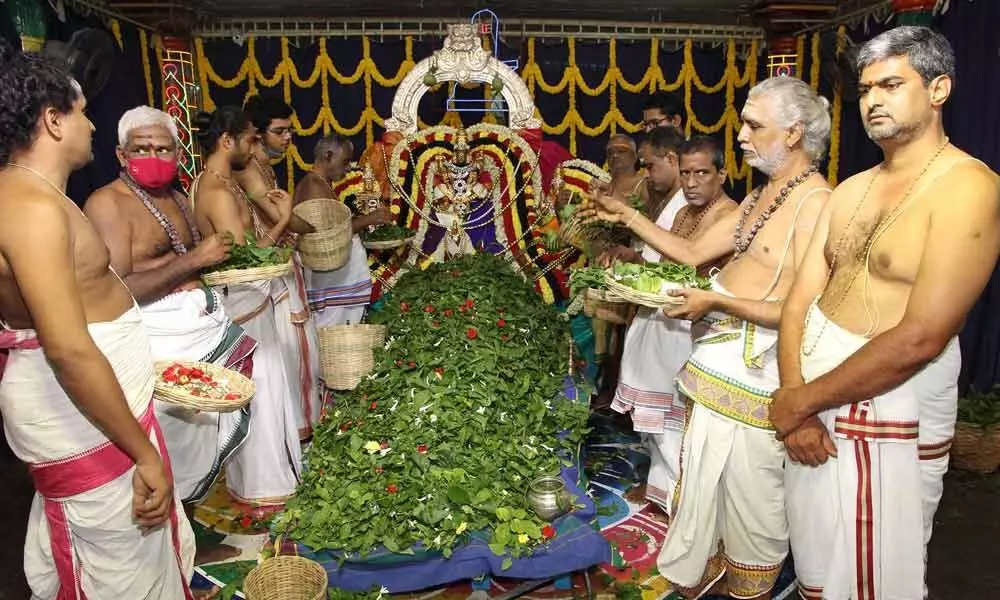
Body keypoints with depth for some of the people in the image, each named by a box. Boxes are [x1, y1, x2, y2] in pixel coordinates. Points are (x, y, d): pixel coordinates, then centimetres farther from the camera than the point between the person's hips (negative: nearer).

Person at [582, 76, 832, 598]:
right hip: (718, 356, 9)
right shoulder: (760, 197, 12)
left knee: (753, 488, 8)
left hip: (758, 367, -9)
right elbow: (692, 253, 14)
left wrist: (717, 301, -20)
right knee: (704, 471, 21)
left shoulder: (816, 203, -17)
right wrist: (628, 216, 11)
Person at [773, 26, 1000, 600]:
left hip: (889, 413, -6)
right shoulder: (852, 188, 9)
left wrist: (800, 401, -14)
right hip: (812, 402, 6)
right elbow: (799, 302, 3)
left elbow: (920, 338, -22)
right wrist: (795, 402, -10)